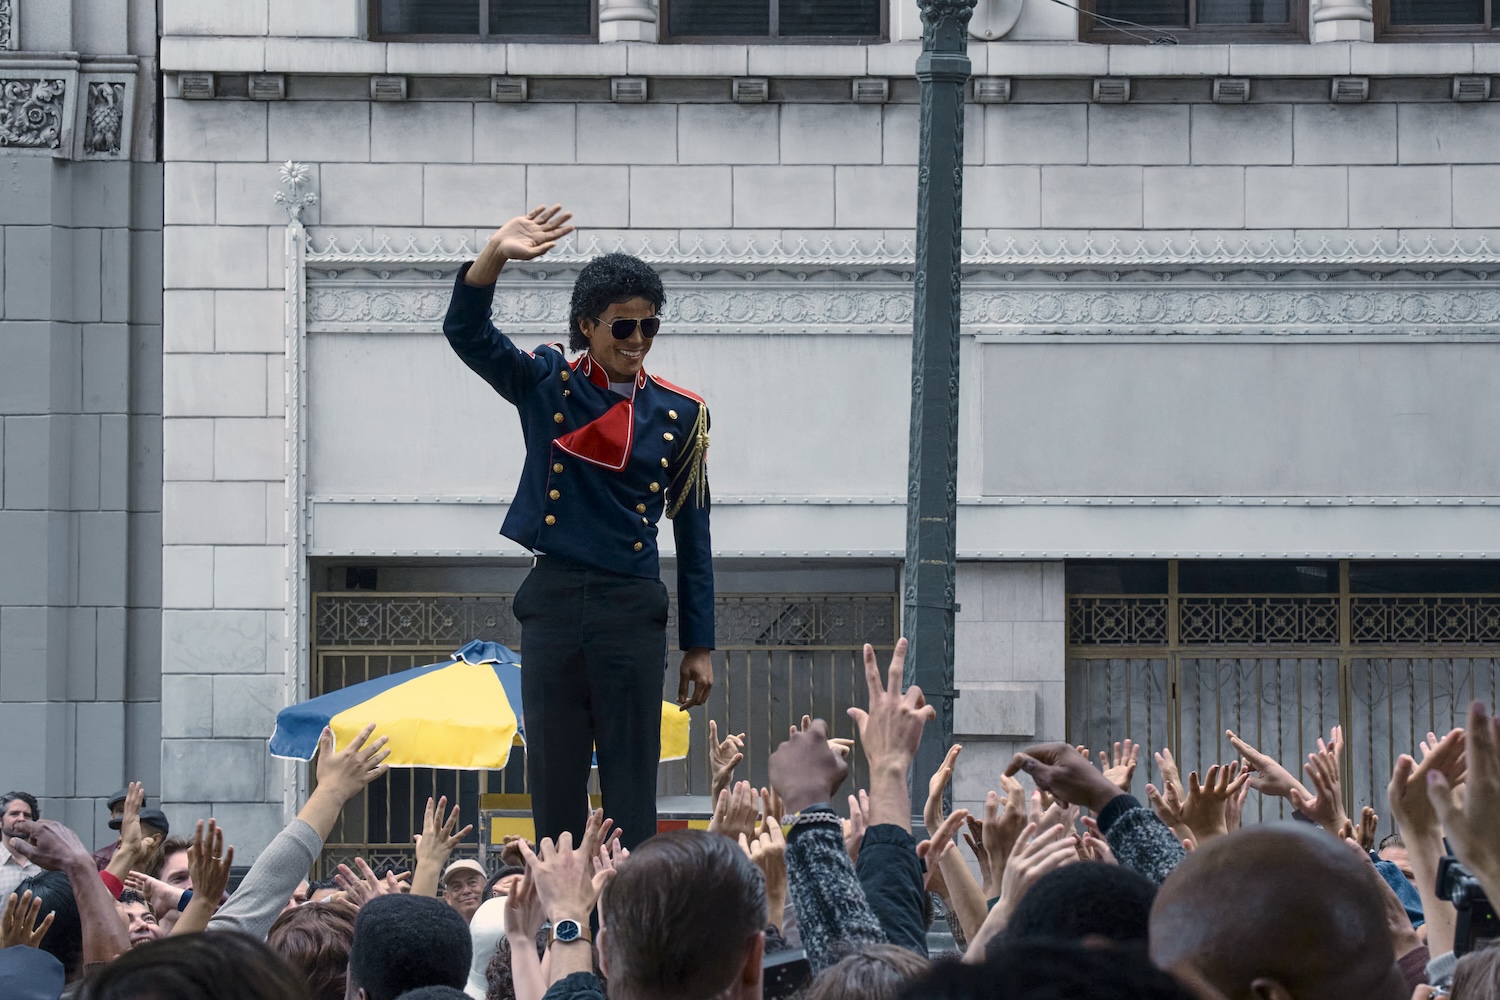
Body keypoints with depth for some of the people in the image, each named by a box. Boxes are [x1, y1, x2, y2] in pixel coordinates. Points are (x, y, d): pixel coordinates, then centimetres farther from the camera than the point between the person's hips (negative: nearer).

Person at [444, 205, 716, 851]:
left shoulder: (679, 414, 6)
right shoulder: (546, 384, 5)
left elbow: (693, 537, 9)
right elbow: (467, 332, -9)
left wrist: (699, 647, 6)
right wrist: (495, 256, -29)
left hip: (633, 610, 0)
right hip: (553, 600, 0)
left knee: (631, 786, -2)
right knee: (553, 780, 3)